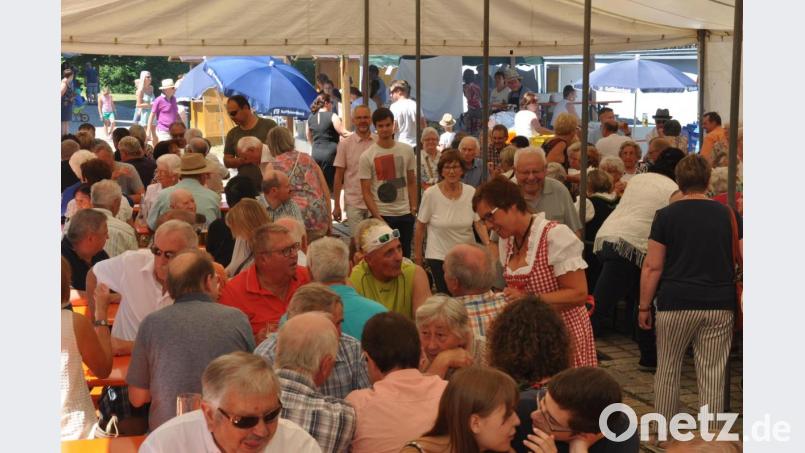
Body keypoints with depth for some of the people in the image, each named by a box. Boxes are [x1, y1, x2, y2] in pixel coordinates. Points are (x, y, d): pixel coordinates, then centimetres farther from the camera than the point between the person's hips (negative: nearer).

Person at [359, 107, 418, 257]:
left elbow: (412, 182, 12)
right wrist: (378, 217, -14)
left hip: (405, 214, 3)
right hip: (381, 215, -3)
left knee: (405, 256, 10)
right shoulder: (367, 156, -6)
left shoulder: (407, 150, 5)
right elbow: (366, 192, -7)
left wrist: (413, 210, 5)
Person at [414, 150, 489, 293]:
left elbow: (479, 223, -5)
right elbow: (420, 228, -2)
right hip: (439, 256, -2)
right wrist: (417, 256, 3)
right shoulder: (430, 194, -10)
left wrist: (488, 245, -21)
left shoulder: (471, 192, -4)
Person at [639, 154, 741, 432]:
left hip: (676, 304, -1)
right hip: (720, 305, 1)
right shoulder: (729, 215, 5)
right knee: (713, 375, 4)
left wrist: (644, 307, 3)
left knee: (667, 369, 13)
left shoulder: (666, 216, -2)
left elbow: (652, 267, -3)